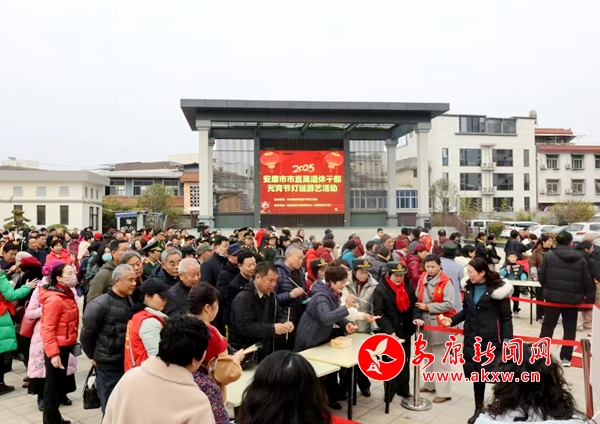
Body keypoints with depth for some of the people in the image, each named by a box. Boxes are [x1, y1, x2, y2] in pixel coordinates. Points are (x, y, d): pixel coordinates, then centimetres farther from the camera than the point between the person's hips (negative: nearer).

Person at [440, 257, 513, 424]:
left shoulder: (497, 289, -12)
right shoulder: (470, 287, 5)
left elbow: (506, 317, -9)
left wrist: (507, 339, -14)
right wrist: (452, 319, -1)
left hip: (491, 340, -6)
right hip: (472, 338, 6)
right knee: (475, 373, 14)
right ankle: (479, 409, 31)